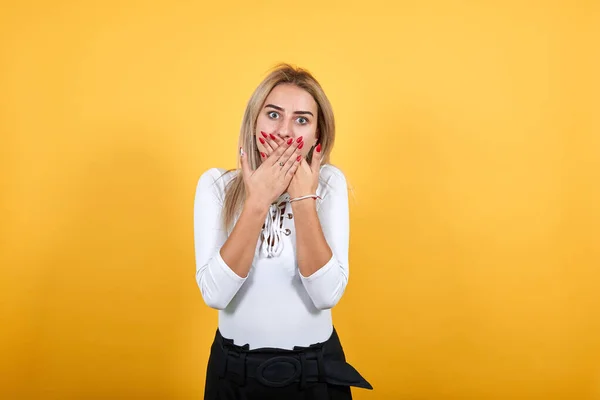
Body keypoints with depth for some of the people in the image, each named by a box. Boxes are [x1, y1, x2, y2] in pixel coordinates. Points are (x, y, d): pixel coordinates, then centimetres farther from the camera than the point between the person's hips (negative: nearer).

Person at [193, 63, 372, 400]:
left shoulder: (329, 183, -9)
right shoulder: (216, 184, -9)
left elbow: (327, 294, -18)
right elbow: (215, 294, -20)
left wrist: (304, 198, -23)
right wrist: (257, 201, -24)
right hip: (235, 369, 0)